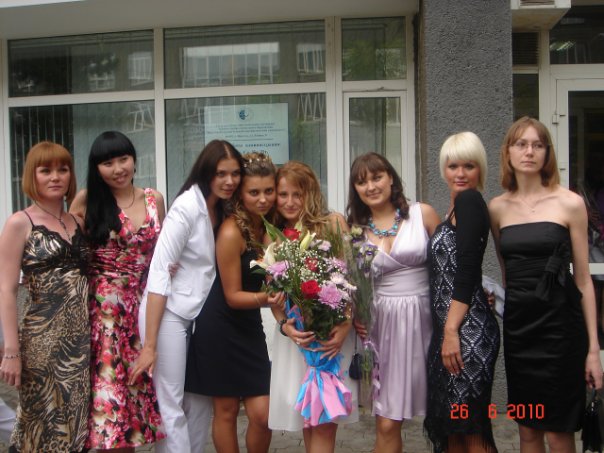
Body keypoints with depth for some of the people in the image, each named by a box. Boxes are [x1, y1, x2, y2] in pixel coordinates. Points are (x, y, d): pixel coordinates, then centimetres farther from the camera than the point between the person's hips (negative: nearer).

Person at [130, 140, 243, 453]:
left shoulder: (223, 208, 6)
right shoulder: (188, 206, -17)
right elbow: (158, 271, -21)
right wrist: (149, 345, -24)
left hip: (199, 315, 8)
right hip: (167, 314, -8)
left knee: (203, 402, 15)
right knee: (171, 407, -3)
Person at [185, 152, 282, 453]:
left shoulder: (269, 225, 0)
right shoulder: (231, 232, -20)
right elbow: (232, 296, -15)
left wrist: (275, 298, -7)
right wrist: (263, 299, -31)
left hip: (249, 327, 6)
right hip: (220, 329, -6)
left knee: (262, 414, 2)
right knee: (226, 411, 7)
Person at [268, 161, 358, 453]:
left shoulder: (333, 223, -2)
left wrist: (346, 325, -16)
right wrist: (284, 325, -10)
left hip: (333, 332, -3)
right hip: (294, 334, 3)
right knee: (304, 414, 8)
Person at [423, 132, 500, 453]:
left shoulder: (469, 201, -9)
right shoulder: (456, 207, 19)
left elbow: (466, 272, -17)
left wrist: (451, 332, -20)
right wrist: (446, 331, 16)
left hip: (467, 330, -9)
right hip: (449, 328, 9)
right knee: (450, 424, 15)